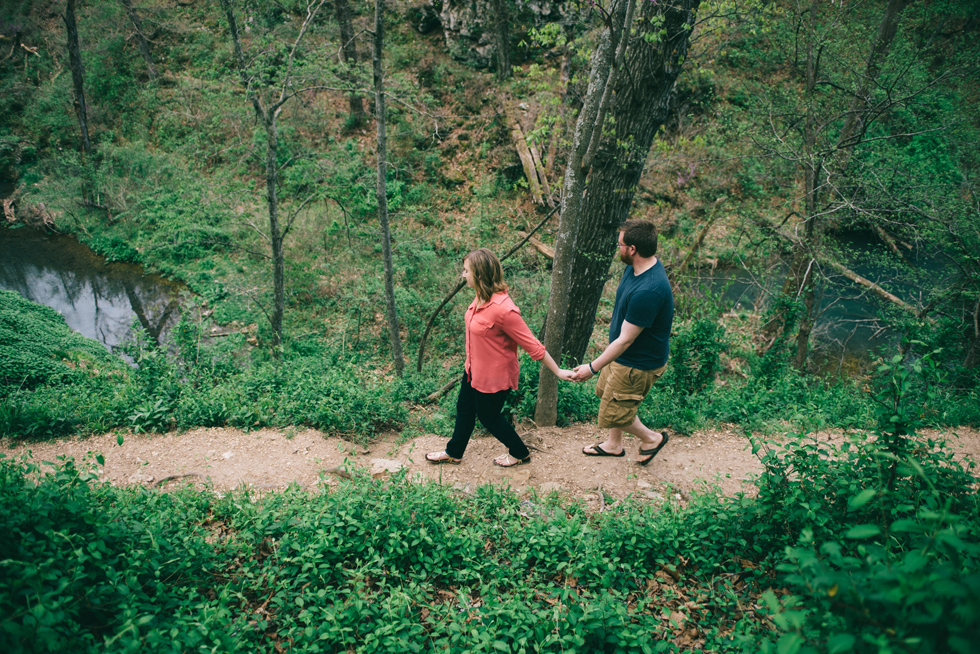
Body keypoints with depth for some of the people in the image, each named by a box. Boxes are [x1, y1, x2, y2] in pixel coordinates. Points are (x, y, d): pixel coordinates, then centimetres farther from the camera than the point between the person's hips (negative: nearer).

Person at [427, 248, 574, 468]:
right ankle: (454, 452, 48)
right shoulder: (482, 297, -8)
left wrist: (558, 371, -20)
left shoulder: (503, 309, -34)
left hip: (494, 378, -8)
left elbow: (533, 345, -27)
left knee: (489, 417, 14)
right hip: (474, 370, 9)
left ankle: (520, 453, 39)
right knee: (465, 409, 24)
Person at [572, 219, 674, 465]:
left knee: (613, 413, 7)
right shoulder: (637, 267, -7)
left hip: (638, 365, -10)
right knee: (606, 393, 26)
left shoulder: (648, 292, -38)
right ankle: (614, 445, 48)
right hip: (623, 355, 10)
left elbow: (625, 341, -30)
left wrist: (593, 367, -21)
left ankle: (651, 438, 33)